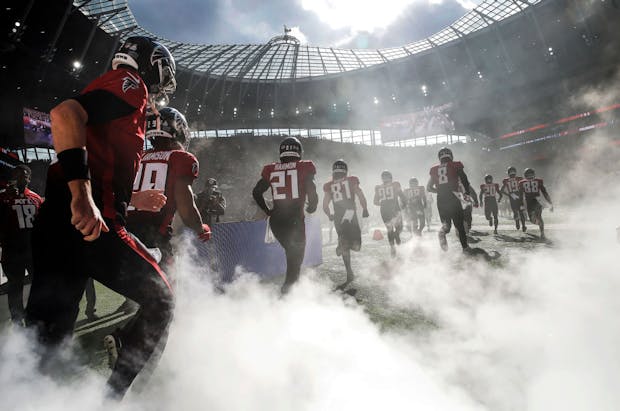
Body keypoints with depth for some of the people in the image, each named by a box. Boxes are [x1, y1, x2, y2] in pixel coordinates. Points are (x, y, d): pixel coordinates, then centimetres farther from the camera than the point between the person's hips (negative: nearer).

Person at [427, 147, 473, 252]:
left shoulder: (434, 169, 10)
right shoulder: (456, 166, 2)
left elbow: (429, 187, 13)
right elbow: (465, 181, -3)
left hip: (440, 200, 2)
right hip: (453, 198, -2)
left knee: (446, 223, 11)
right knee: (459, 224, 10)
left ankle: (442, 231, -22)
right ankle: (465, 246, 11)